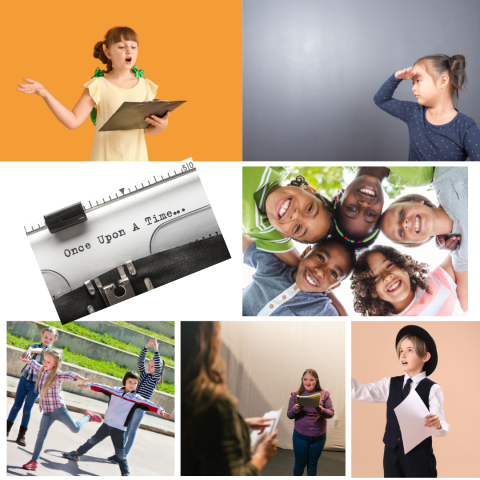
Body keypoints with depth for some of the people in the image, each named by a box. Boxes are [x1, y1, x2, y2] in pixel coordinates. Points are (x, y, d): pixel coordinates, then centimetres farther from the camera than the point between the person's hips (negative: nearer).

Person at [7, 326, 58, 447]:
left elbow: (42, 350, -24)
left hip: (36, 384, -2)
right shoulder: (34, 346, 4)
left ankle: (21, 435, 10)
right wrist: (28, 351, -44)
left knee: (27, 409, 2)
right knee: (16, 405, 7)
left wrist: (32, 350, -44)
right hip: (24, 380, 2)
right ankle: (7, 429, 19)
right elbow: (31, 348, -20)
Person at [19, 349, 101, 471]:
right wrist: (26, 360, 42)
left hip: (59, 409, -4)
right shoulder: (41, 370, 1)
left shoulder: (57, 375, -17)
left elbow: (70, 375, -36)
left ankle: (87, 416, 32)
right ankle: (34, 461, 10)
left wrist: (82, 379, -54)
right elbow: (34, 364, 24)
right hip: (47, 412, 5)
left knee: (75, 429, 4)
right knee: (41, 436, 2)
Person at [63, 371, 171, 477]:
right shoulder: (115, 390, 3)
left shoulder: (136, 399, -7)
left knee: (120, 453, -5)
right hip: (106, 424, 4)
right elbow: (102, 388, 14)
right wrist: (88, 385, 23)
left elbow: (148, 405, -19)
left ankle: (126, 473, 6)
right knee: (93, 440, 21)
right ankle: (76, 454, 40)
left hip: (119, 430, -4)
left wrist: (160, 411, -33)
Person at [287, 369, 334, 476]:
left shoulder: (324, 395, -2)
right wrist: (294, 410, -23)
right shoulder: (296, 395, -2)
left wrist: (322, 411, -27)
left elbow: (331, 413, -5)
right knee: (300, 463, 9)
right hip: (300, 436, 0)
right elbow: (289, 415, 0)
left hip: (319, 437, 1)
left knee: (313, 464, 14)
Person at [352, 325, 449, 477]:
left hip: (419, 457, -4)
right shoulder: (390, 384, 7)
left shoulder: (432, 389, -6)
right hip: (392, 454, 4)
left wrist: (437, 425, -34)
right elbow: (360, 391, -5)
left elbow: (442, 429, -11)